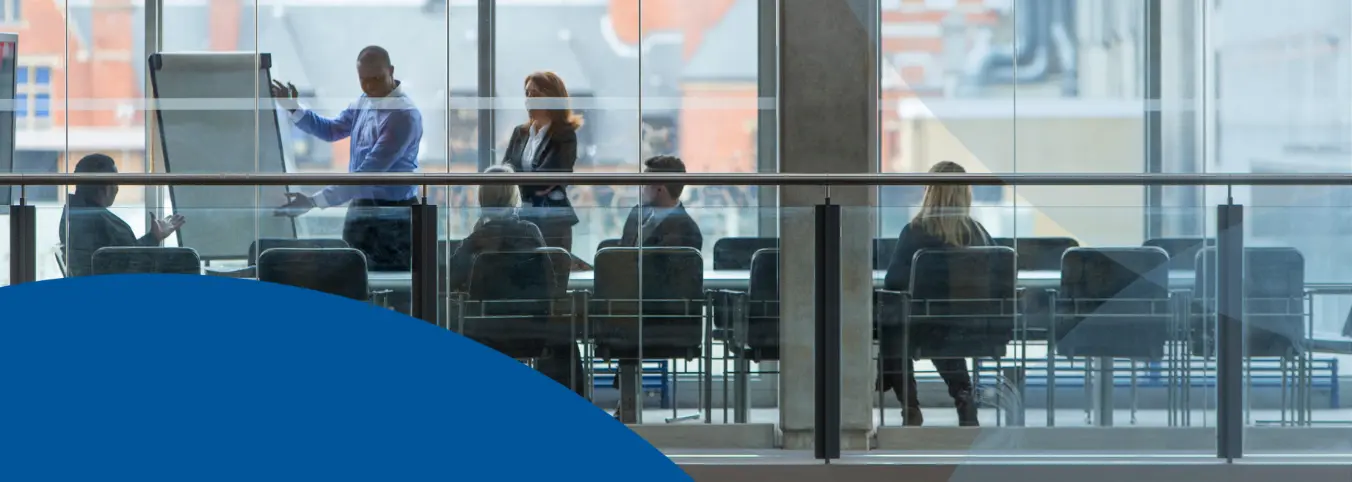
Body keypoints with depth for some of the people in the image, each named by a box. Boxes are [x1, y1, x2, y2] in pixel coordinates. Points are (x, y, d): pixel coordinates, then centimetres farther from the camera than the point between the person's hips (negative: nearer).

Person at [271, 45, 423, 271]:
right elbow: (332, 130, 24)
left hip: (393, 216, -8)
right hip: (361, 209, 8)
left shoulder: (404, 116, -23)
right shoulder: (365, 101, 6)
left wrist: (313, 202, -31)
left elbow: (367, 174, -28)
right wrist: (293, 109, 8)